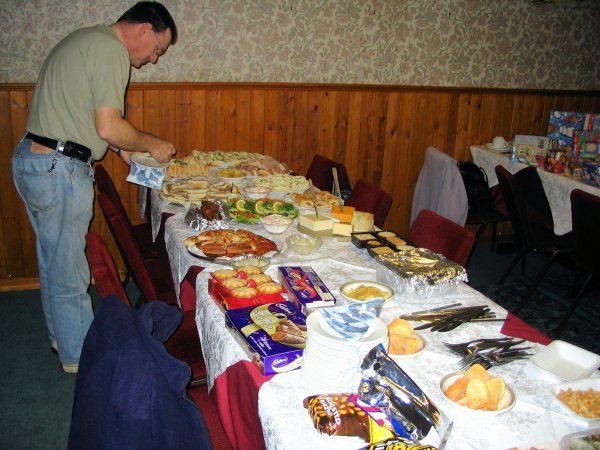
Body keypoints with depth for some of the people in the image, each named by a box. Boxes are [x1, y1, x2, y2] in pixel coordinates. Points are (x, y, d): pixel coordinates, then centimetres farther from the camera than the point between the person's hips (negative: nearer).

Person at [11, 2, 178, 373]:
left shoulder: (85, 40, 17)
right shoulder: (111, 50, -15)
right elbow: (109, 128, -22)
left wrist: (123, 145, 15)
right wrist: (152, 145, -6)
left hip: (32, 159, 11)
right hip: (59, 171, -11)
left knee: (54, 259, 21)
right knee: (69, 270, 3)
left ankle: (61, 336, 38)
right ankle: (80, 354, 20)